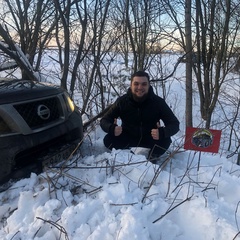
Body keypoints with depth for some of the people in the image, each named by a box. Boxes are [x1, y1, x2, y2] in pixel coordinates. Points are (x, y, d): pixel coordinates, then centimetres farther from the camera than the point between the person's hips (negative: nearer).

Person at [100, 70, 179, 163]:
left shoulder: (158, 102, -17)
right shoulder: (122, 101, -15)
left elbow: (175, 124, -19)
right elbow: (104, 120, -12)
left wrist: (162, 132, -43)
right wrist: (112, 128, -38)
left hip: (150, 138, 0)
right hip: (128, 137, 1)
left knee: (165, 141, -29)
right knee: (108, 140, -24)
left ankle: (151, 158, 3)